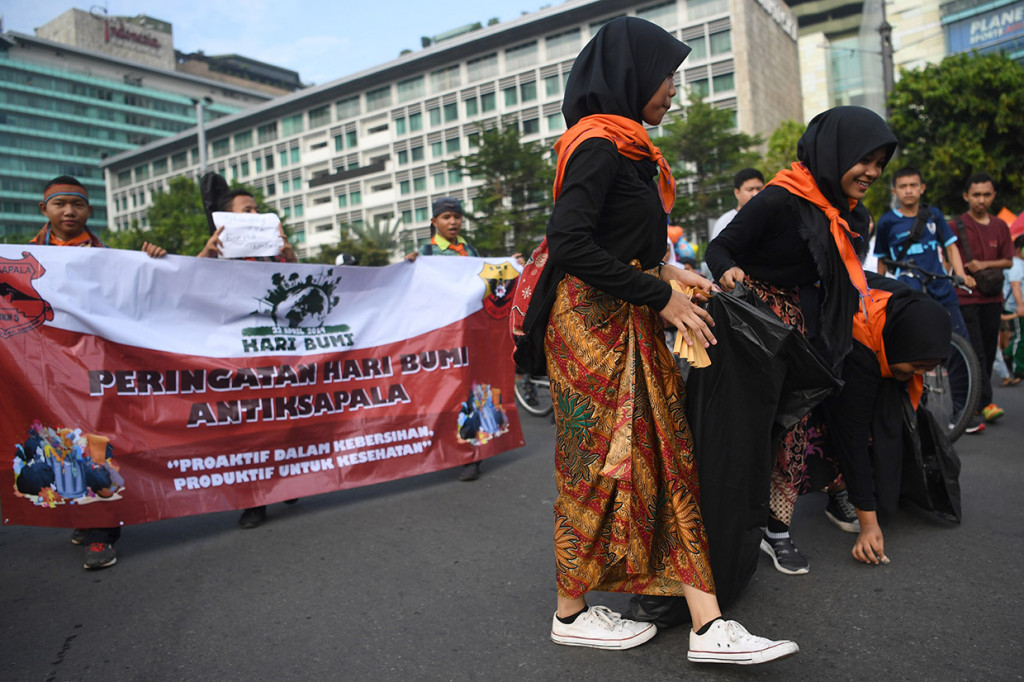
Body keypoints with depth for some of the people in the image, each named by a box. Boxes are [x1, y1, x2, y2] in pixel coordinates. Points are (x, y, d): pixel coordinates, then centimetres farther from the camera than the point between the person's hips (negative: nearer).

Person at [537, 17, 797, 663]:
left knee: (669, 456, 7)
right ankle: (572, 612, 21)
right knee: (598, 466, 1)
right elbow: (569, 246, -24)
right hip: (594, 325, -9)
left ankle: (708, 625, 15)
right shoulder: (599, 144, -13)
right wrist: (660, 293, -18)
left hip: (628, 323, 10)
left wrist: (665, 271, 11)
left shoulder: (624, 147, 18)